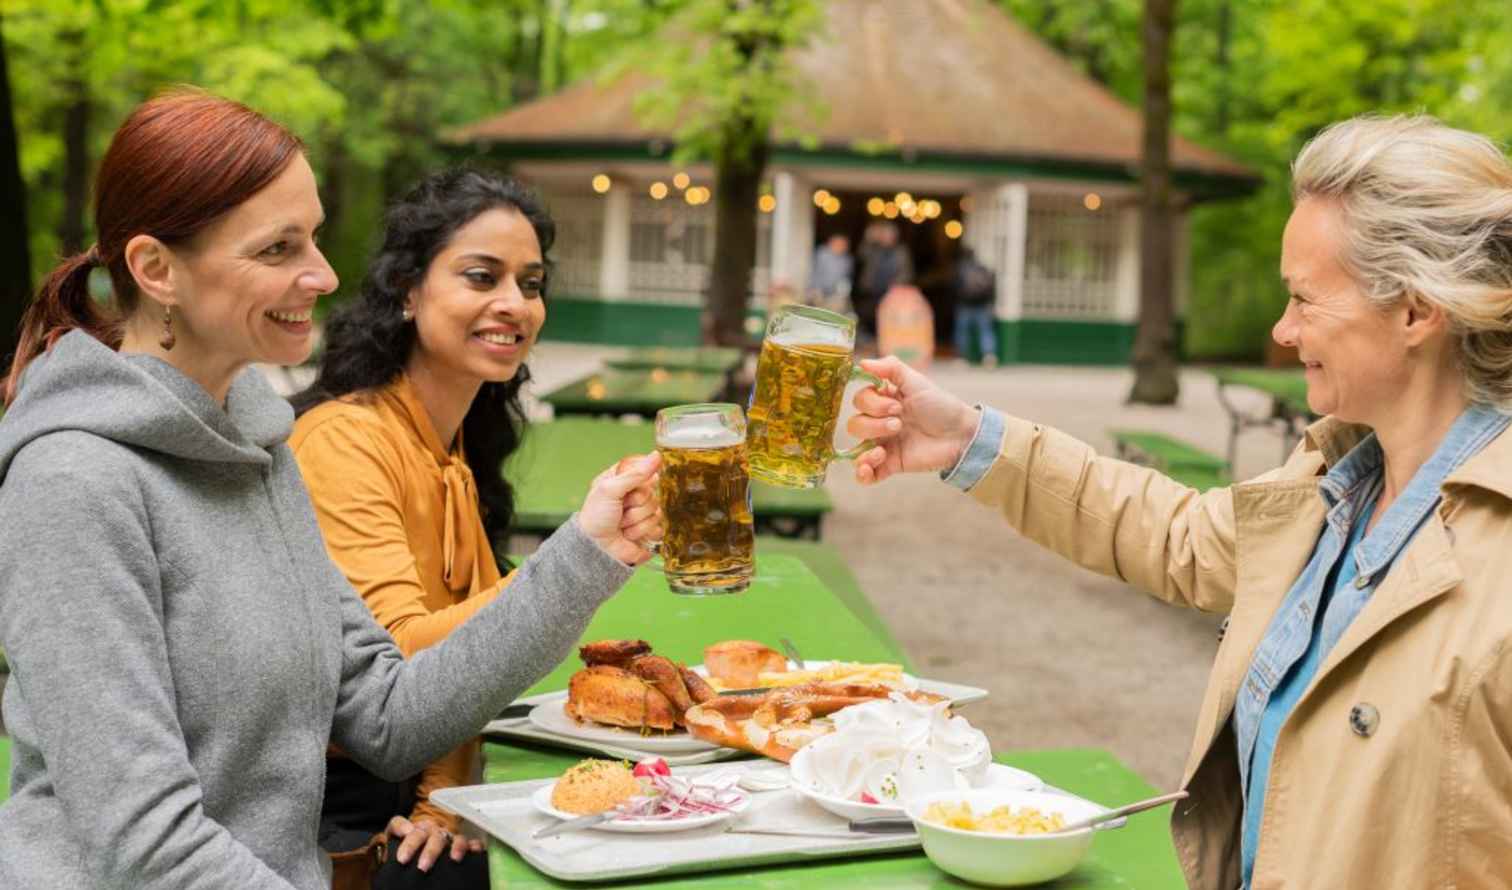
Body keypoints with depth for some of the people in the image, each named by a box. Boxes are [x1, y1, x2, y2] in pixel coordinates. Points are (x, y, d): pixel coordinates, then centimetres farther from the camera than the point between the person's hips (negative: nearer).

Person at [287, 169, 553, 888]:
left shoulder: (461, 451, 9)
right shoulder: (342, 439, -17)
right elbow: (397, 661, -28)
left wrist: (445, 797, -7)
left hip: (401, 797, 7)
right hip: (319, 809, -7)